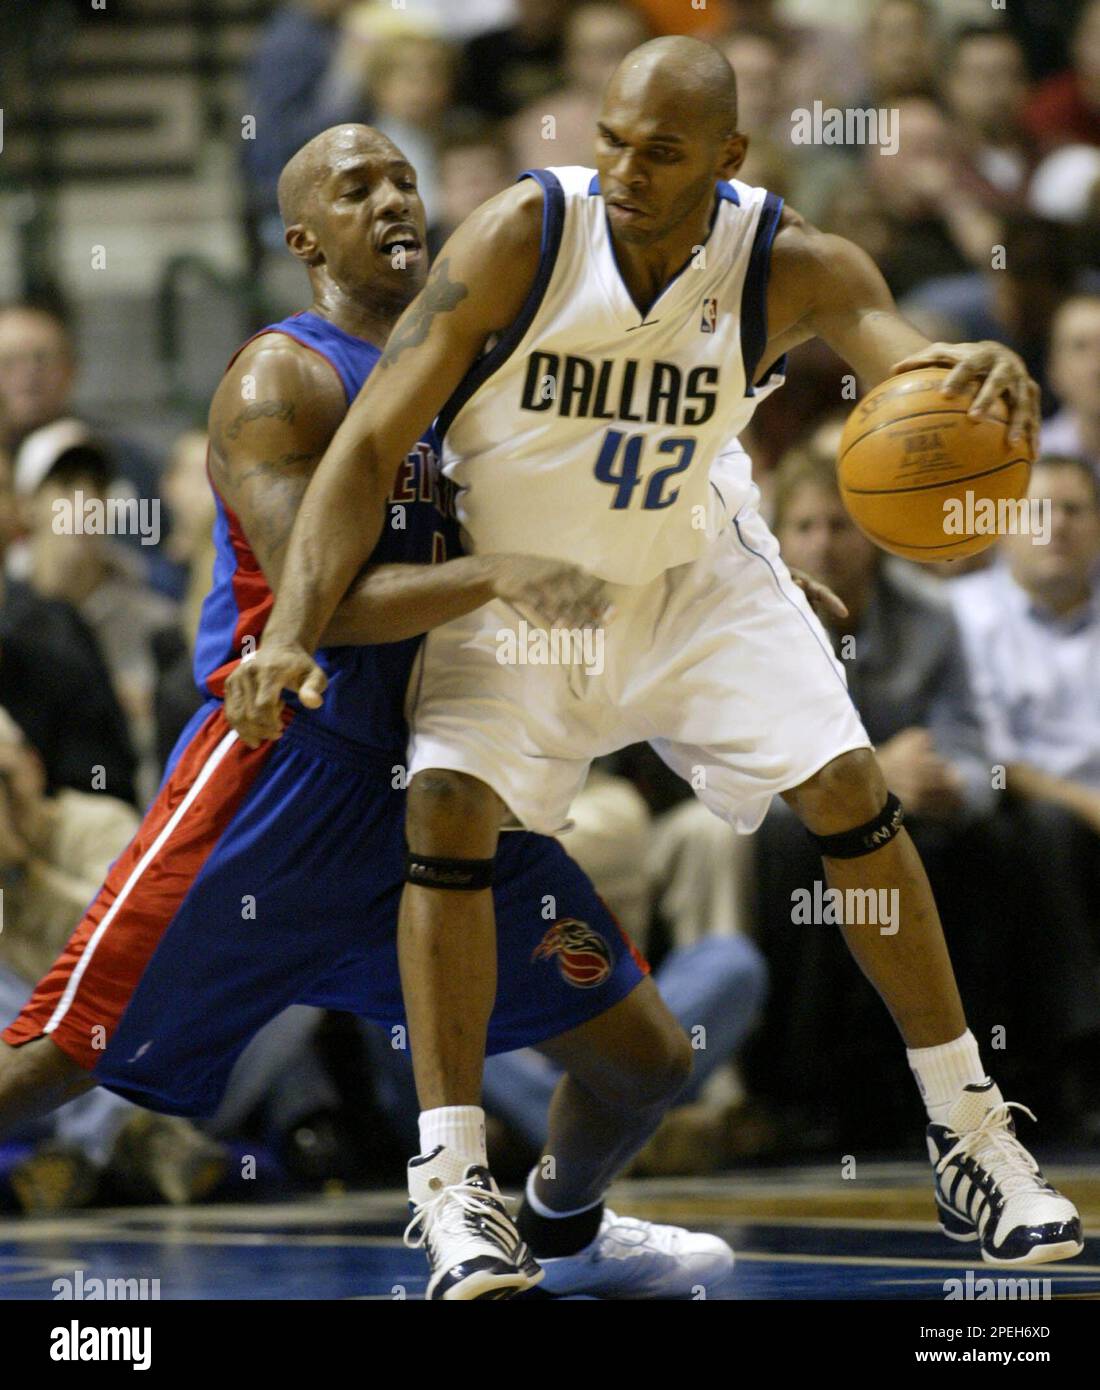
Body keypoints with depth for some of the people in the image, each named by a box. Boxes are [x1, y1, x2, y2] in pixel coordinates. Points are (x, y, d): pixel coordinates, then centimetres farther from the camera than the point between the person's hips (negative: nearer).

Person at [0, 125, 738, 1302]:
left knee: (645, 1057, 8)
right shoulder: (280, 381, -10)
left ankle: (561, 1232, 38)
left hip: (434, 778, 7)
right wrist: (496, 577, -34)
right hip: (286, 770, -7)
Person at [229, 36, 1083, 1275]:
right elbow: (372, 441, -24)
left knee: (849, 790, -6)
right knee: (448, 807, -21)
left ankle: (972, 1138, 9)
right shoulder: (521, 238, -26)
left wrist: (984, 380, -60)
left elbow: (914, 360, -34)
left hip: (694, 572, 2)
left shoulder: (789, 267, -21)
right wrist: (290, 634, -35)